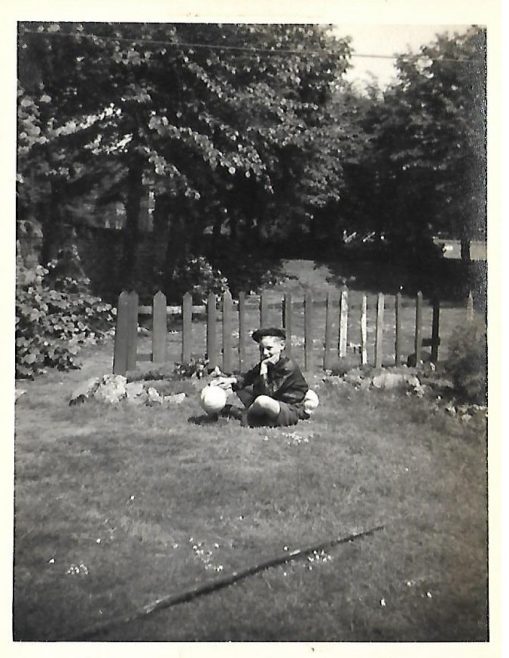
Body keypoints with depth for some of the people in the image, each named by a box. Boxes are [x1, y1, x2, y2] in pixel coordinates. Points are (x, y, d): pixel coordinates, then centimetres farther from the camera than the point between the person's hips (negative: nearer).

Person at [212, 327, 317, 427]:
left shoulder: (288, 367, -22)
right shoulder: (267, 363, 3)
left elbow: (267, 392, -25)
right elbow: (248, 377, 0)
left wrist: (263, 369, -26)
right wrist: (231, 380, -17)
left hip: (291, 412, -9)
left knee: (262, 401, -36)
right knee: (240, 386, 13)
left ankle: (240, 414, -7)